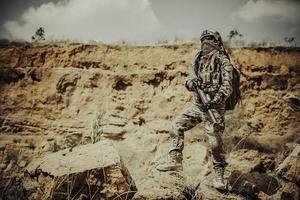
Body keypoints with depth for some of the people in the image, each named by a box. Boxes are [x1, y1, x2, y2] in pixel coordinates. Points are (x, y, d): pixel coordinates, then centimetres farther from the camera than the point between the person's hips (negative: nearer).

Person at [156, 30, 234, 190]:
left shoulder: (223, 61, -7)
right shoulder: (199, 59, 13)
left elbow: (227, 87, -13)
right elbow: (190, 79, 15)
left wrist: (216, 100, -28)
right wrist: (191, 83, -9)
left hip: (214, 107, -7)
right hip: (198, 105, 7)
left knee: (215, 142, -9)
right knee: (177, 125, 0)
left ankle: (219, 177, 3)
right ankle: (174, 160, 8)